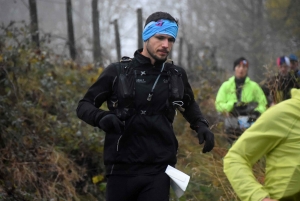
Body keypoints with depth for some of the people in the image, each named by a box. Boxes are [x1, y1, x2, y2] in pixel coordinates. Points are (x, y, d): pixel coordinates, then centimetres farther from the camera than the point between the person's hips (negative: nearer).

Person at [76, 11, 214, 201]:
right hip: (122, 169, -1)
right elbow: (84, 105, 4)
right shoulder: (118, 72, -2)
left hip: (158, 171, 1)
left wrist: (202, 126, 7)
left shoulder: (176, 75, 6)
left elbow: (189, 105, 27)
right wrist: (101, 118, -18)